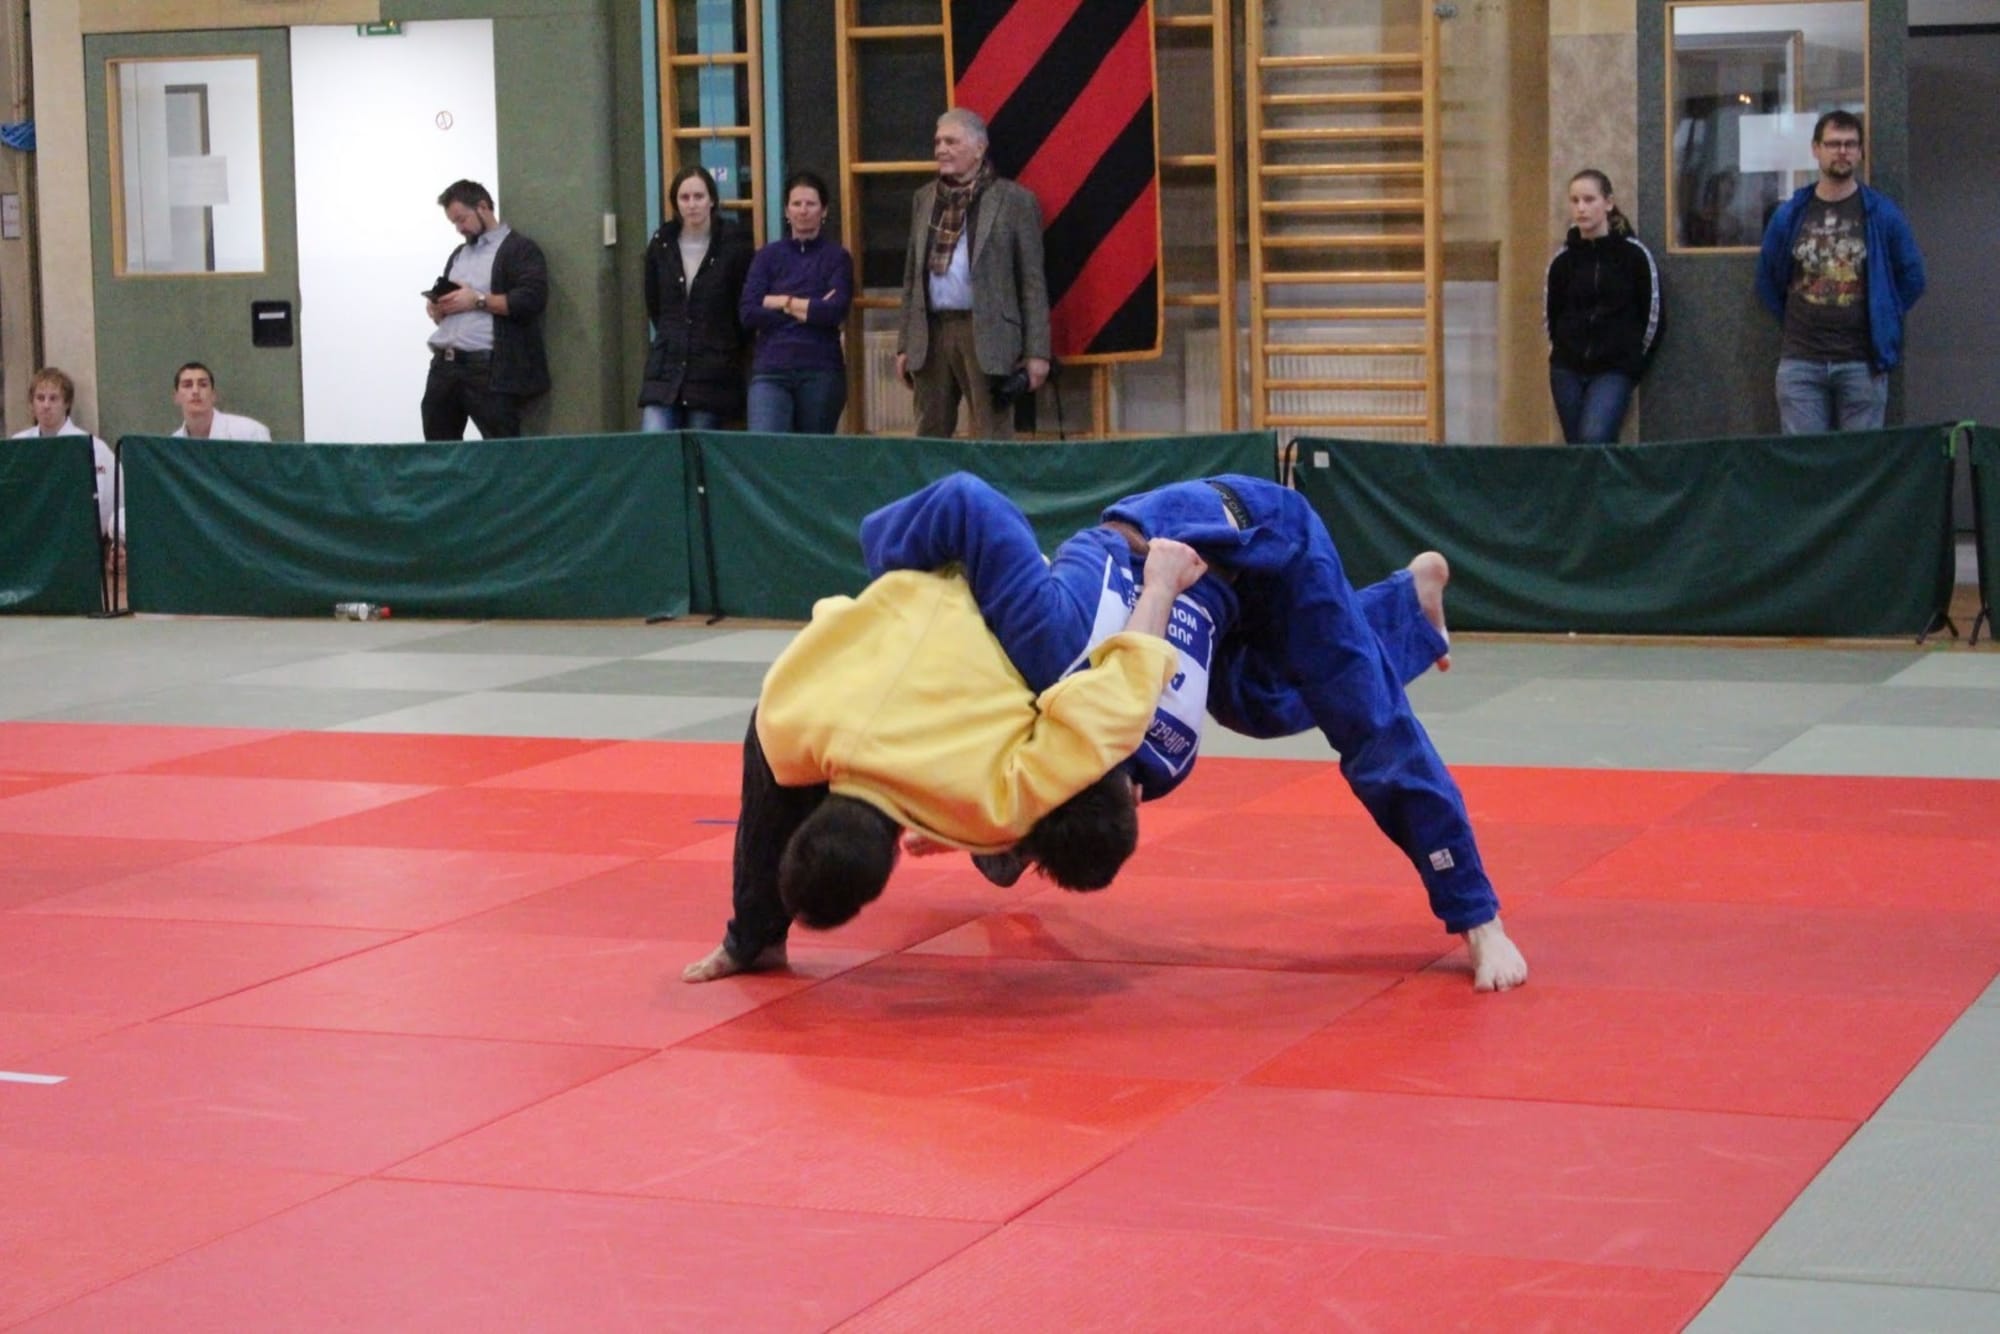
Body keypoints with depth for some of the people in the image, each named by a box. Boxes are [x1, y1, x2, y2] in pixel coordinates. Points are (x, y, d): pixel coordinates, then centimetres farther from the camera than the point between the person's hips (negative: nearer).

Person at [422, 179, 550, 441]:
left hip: (489, 369, -7)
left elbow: (532, 300, -14)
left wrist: (478, 300, -14)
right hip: (444, 364, 7)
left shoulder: (520, 249, 0)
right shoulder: (458, 255, 25)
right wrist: (437, 309, 6)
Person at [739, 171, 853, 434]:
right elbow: (748, 313, -1)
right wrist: (809, 309, -5)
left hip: (820, 372, 0)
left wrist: (781, 302, -2)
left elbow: (835, 312, -9)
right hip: (770, 371, 1)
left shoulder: (836, 258, 7)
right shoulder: (768, 256, 11)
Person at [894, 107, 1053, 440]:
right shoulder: (924, 199, 16)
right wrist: (904, 344, 14)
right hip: (931, 333, 5)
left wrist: (1036, 351, -7)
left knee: (992, 440, -4)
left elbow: (1033, 281, -1)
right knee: (930, 437, 7)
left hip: (987, 335, -5)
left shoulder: (1015, 200, 1)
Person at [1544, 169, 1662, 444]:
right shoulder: (1563, 260, 5)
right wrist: (1561, 351, 12)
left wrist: (1633, 358, 5)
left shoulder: (1635, 255, -3)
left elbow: (1652, 315, 1)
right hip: (1567, 370, 4)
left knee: (1594, 437, -23)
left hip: (1615, 369, -4)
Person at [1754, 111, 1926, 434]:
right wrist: (1792, 322, 11)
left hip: (1862, 362, -1)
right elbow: (1767, 280, 16)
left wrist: (1884, 320, 7)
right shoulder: (1789, 216, 6)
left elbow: (1912, 277, 10)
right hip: (1801, 363, 1)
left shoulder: (1882, 214, 3)